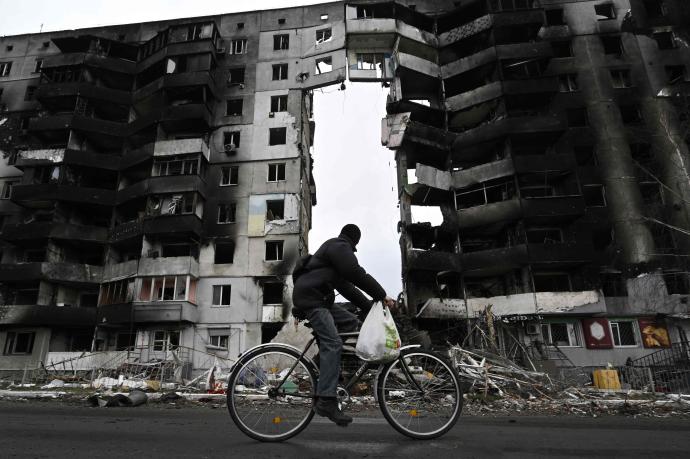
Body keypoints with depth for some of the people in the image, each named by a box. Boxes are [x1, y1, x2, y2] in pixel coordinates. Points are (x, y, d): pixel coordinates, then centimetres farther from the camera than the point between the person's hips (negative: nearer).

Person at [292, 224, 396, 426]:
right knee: (332, 343, -20)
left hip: (319, 299, 10)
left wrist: (370, 305, 16)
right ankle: (326, 401, -24)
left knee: (352, 322, 8)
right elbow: (358, 274, -18)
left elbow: (346, 286, 23)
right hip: (310, 297, -10)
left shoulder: (333, 247, 28)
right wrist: (382, 295, -13)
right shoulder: (340, 246, -3)